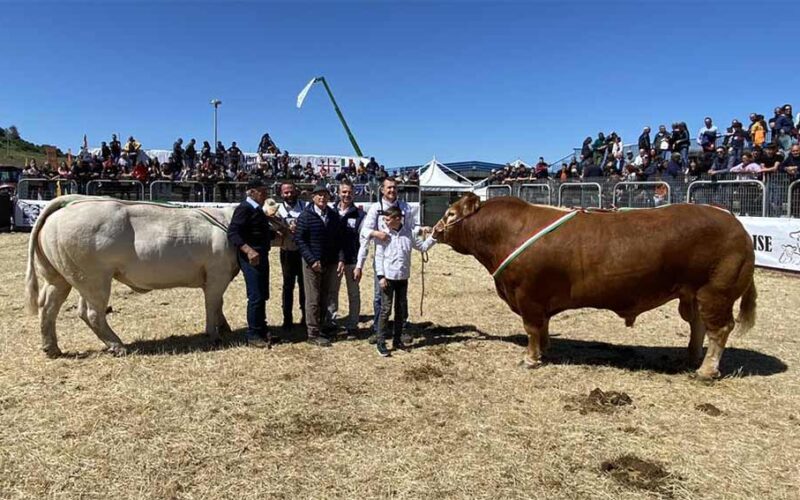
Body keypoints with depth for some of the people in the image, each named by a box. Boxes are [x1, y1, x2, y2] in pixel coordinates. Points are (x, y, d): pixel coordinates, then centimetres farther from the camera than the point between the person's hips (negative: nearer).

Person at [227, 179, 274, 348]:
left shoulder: (258, 209, 15)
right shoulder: (244, 208, -12)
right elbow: (232, 233, -22)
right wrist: (248, 250, -33)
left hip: (262, 256, 9)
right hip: (251, 258, -9)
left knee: (263, 295, 15)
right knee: (256, 296, -5)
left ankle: (262, 330, 26)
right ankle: (253, 335, 5)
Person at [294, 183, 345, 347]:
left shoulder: (334, 215, 8)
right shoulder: (305, 216, -5)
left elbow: (339, 239, 9)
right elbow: (299, 239, -9)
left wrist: (341, 259, -3)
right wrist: (312, 260, -16)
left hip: (331, 264, 4)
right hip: (312, 263, -4)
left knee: (324, 299, 10)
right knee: (313, 300, -1)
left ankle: (320, 327, 21)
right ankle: (313, 334, 4)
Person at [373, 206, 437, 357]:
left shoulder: (408, 232, 0)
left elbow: (423, 246, 11)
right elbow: (379, 256, -5)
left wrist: (433, 237, -3)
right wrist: (380, 276, -11)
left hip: (403, 277, 3)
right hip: (388, 277, -3)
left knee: (402, 310, 12)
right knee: (386, 310, -2)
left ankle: (397, 340, 25)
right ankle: (380, 342, 6)